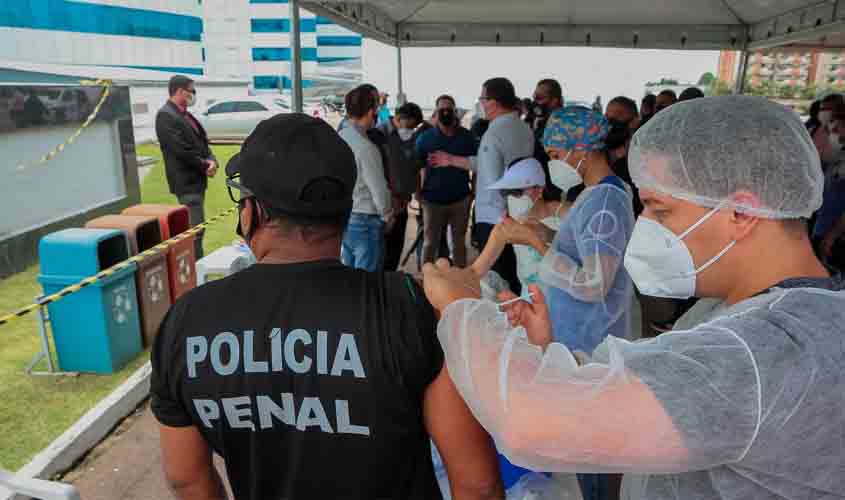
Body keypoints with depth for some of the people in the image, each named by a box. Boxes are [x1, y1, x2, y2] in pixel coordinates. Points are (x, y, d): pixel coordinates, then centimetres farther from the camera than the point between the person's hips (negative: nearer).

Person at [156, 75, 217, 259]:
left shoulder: (186, 115, 15)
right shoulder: (165, 116, -14)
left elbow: (202, 141, 16)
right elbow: (181, 150, -21)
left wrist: (211, 160, -4)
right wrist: (204, 166, -11)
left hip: (197, 179, 9)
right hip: (187, 182, -9)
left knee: (196, 227, 15)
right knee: (195, 228, -8)